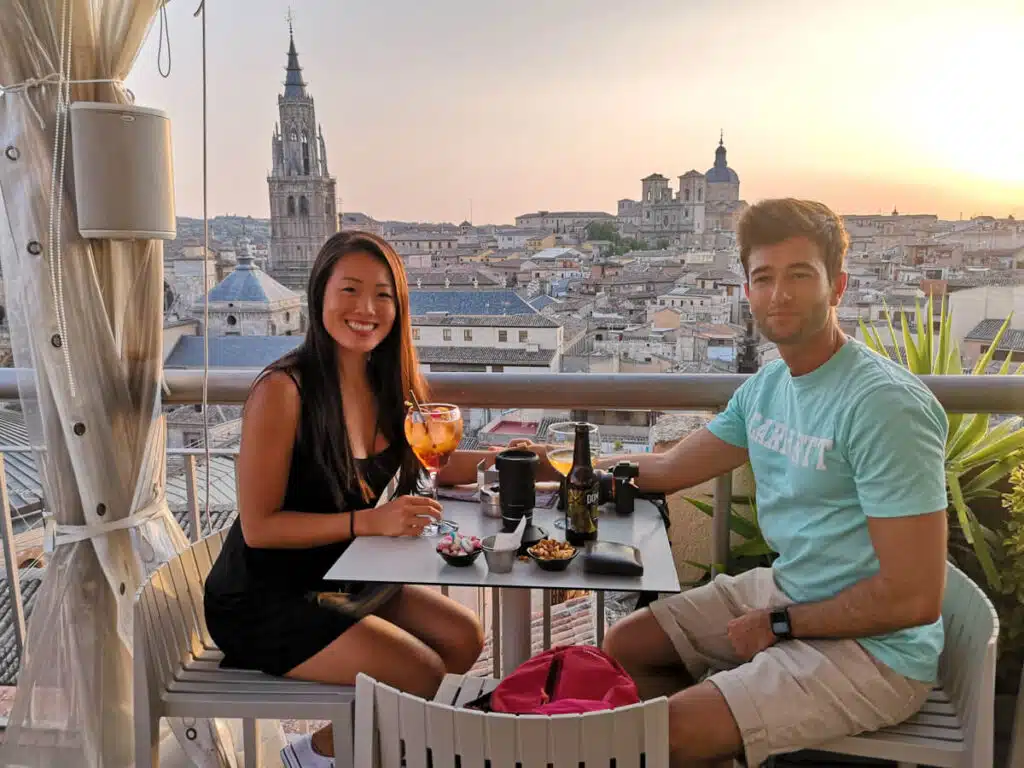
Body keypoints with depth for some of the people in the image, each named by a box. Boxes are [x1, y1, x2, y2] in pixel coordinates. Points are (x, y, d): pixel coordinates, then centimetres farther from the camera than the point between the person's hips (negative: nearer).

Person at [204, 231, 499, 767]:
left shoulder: (384, 382, -2)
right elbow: (258, 526, -22)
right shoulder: (283, 390, -24)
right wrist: (370, 521, -29)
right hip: (262, 601, -8)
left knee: (464, 637, 4)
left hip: (337, 579, 8)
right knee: (424, 674, -14)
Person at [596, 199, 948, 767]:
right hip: (783, 591, 8)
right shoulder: (766, 385, 2)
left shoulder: (884, 405, -24)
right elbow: (669, 469, 15)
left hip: (871, 645, -8)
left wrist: (778, 623, -14)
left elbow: (914, 599, -24)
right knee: (623, 647, 11)